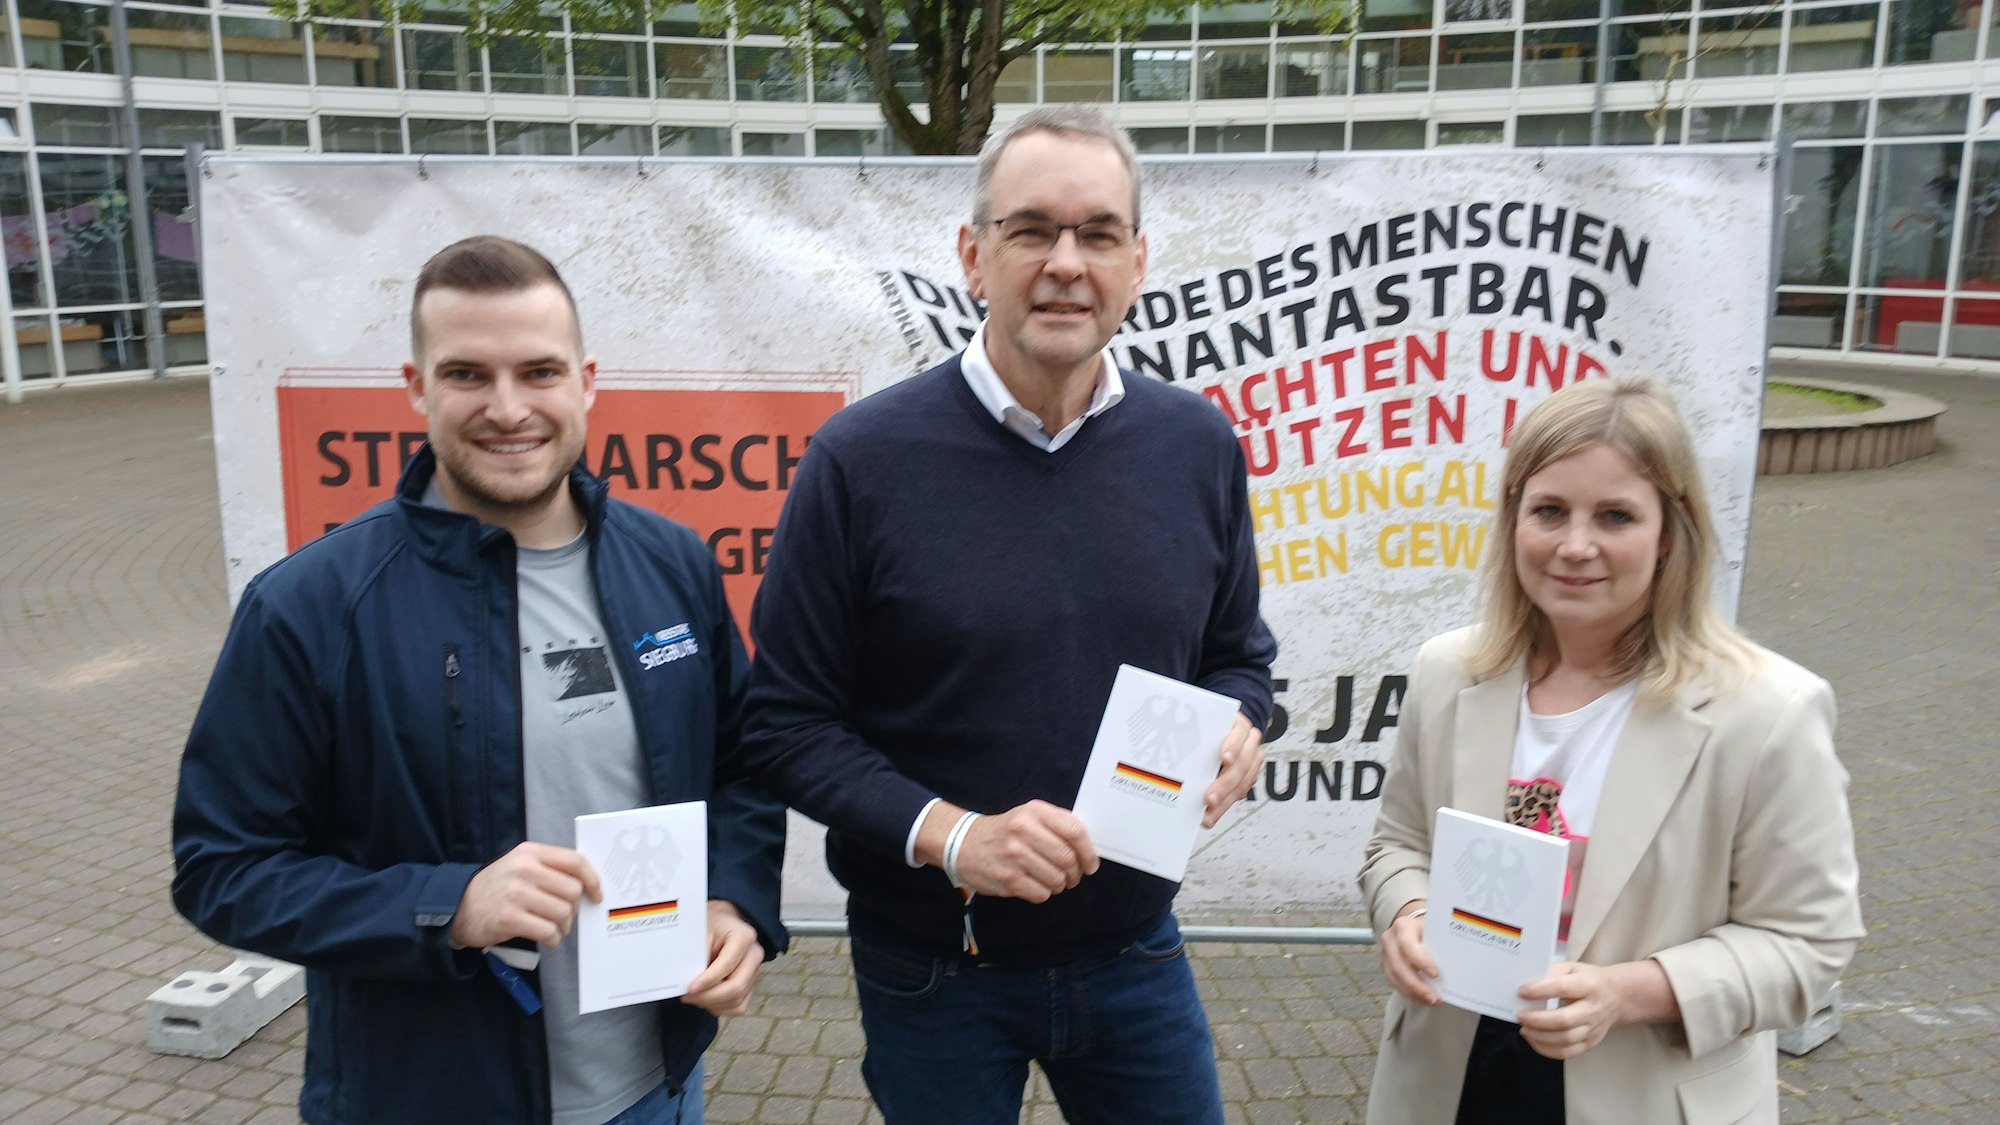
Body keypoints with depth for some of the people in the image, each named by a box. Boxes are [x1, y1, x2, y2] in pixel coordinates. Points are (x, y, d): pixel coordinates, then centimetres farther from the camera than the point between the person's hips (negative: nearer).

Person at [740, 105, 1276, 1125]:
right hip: (932, 972, -2)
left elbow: (1237, 653, 10)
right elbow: (787, 723, -10)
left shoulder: (1198, 447, -4)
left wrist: (1236, 731, -12)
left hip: (1135, 953, 3)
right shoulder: (861, 458, -14)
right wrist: (946, 834, -22)